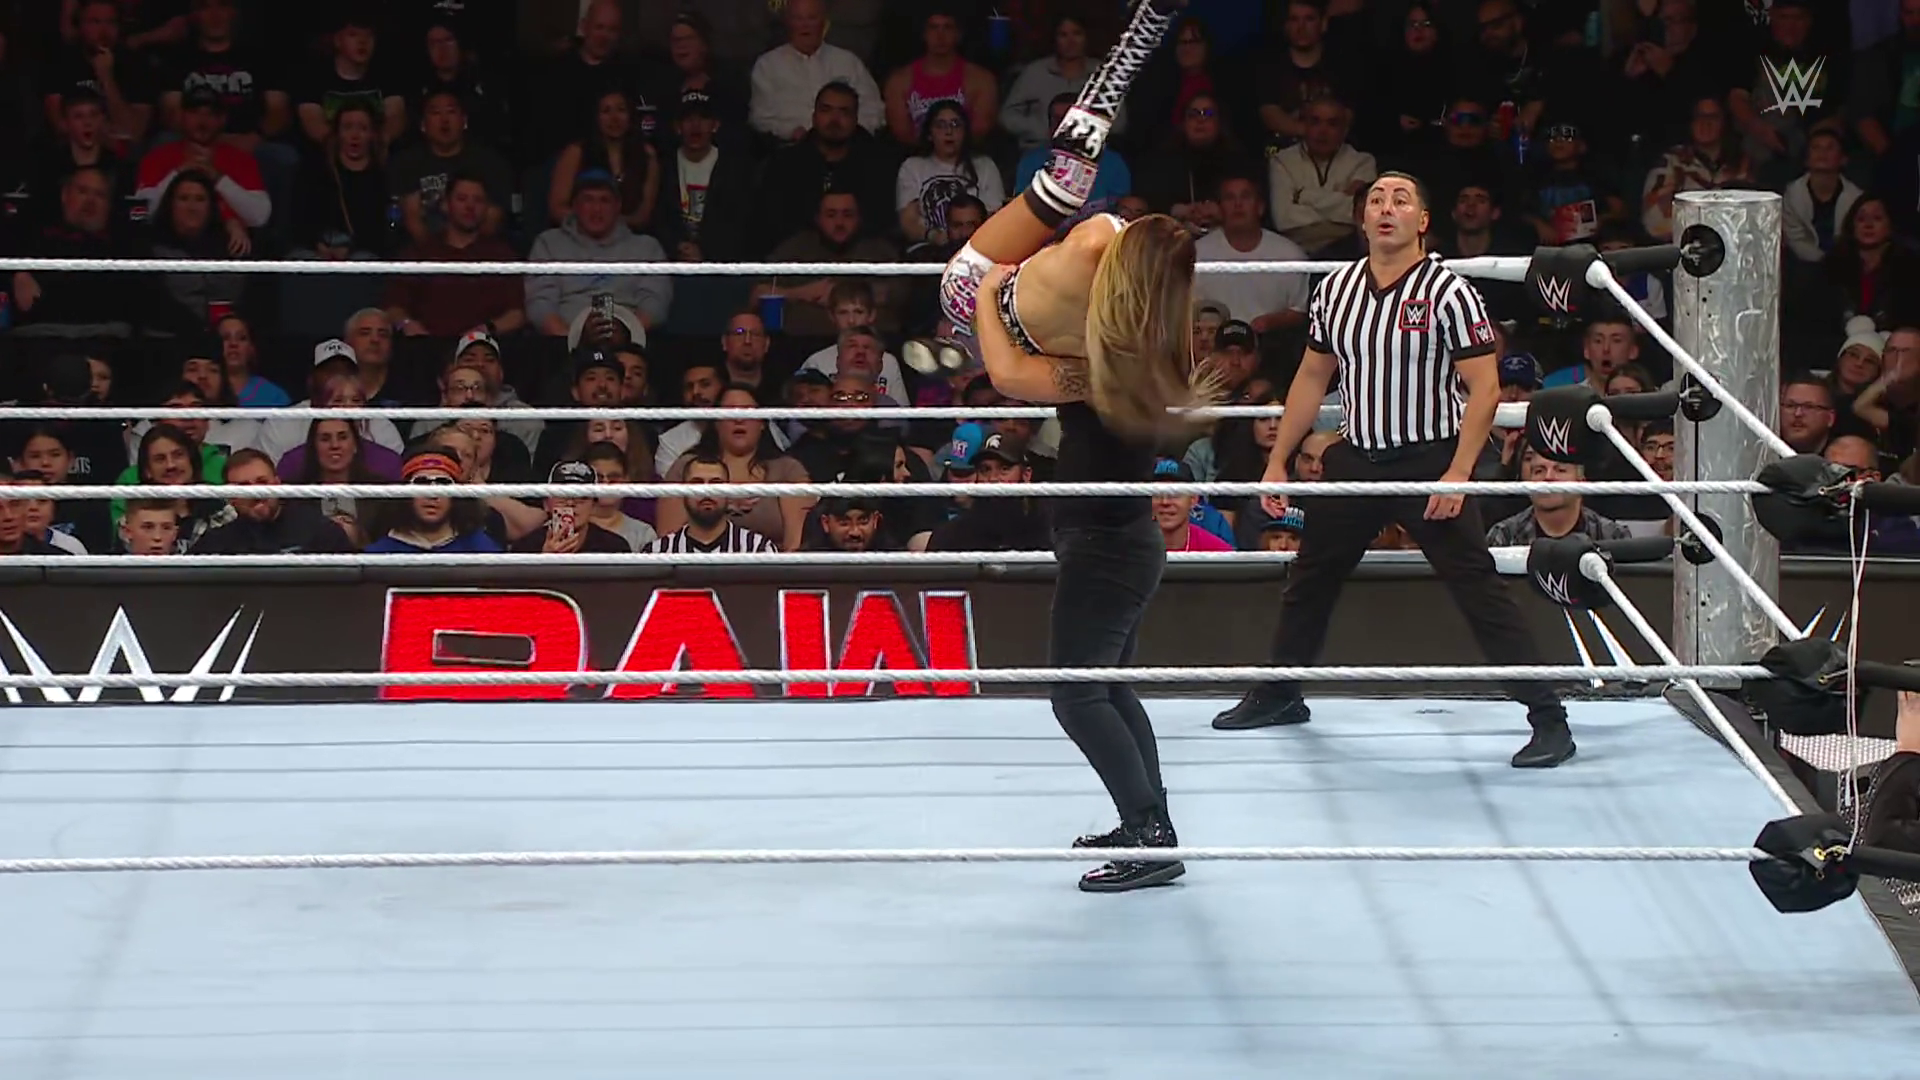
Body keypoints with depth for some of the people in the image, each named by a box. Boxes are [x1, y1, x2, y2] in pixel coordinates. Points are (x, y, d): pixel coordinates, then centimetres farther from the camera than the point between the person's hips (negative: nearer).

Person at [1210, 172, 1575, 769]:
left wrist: (1458, 474, -21)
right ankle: (1278, 696, 39)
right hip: (1355, 460, 6)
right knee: (1309, 579, 19)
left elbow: (1484, 387, -13)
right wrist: (1278, 462, 14)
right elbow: (1312, 377, 15)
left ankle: (1549, 720, -9)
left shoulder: (1447, 290, -12)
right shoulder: (1335, 288, 5)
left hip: (1429, 462, -6)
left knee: (1480, 590, -11)